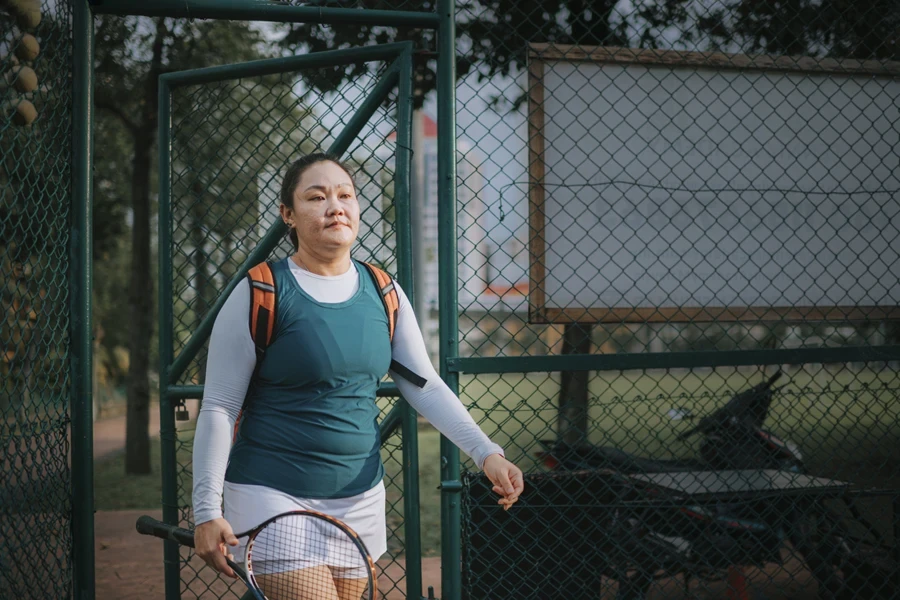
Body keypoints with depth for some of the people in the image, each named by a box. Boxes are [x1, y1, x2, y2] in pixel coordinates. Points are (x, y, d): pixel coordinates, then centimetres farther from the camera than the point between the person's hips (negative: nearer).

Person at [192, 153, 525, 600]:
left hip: (359, 498, 6)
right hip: (272, 496, -5)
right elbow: (218, 409, -8)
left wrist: (487, 454, -7)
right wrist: (207, 512, -12)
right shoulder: (260, 295, -11)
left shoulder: (384, 294, 4)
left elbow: (426, 387, 7)